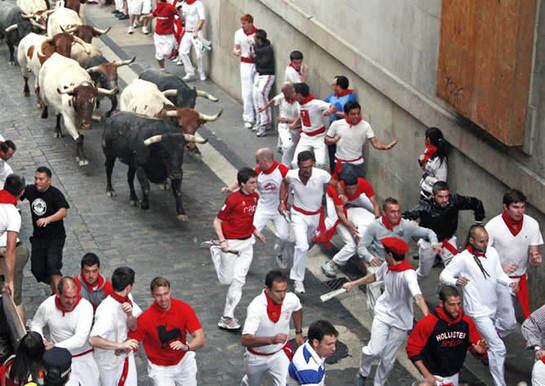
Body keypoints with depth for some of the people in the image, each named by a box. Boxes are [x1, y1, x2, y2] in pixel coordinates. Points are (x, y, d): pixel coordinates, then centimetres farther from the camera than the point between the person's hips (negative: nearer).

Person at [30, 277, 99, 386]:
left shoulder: (85, 306, -23)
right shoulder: (47, 306, -16)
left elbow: (80, 339, -28)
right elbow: (35, 325, 4)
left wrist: (55, 347, -34)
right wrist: (42, 341, -14)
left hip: (83, 357, 0)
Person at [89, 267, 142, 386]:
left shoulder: (127, 299, -9)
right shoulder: (108, 310, -35)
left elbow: (133, 327, -4)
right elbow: (93, 340, -43)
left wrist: (130, 314, -26)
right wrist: (120, 345, -46)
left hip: (124, 355, 8)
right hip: (111, 362, -8)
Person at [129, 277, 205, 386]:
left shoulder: (184, 308, -20)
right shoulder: (145, 318, -27)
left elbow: (200, 339, -21)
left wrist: (186, 347, -40)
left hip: (183, 361, 3)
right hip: (160, 367, -3)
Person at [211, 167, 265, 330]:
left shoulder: (255, 197, 2)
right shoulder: (233, 199, -19)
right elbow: (217, 222, -14)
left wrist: (255, 232, 15)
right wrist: (222, 241, -24)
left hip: (247, 243, 5)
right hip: (231, 243, -5)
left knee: (238, 279, -1)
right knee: (227, 280, 8)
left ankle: (227, 317, 7)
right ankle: (216, 251, 37)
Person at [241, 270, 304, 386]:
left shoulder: (292, 299, -21)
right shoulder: (256, 307, -36)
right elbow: (245, 340, -44)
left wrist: (299, 332, 10)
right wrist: (271, 339, -56)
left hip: (280, 353, 2)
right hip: (256, 357, -2)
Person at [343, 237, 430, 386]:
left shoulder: (408, 274, -30)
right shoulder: (386, 266, -9)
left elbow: (418, 297, -44)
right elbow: (373, 276, 14)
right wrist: (353, 284, 24)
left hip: (401, 321, -4)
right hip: (383, 313, 4)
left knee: (388, 359, 6)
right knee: (374, 350, -10)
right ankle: (362, 373, 21)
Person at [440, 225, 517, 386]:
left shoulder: (492, 252, 0)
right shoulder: (462, 258, -16)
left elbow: (499, 275, 4)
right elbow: (443, 276, -15)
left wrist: (510, 282, -18)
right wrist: (456, 281, -36)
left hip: (493, 308, 6)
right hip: (478, 311, -6)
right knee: (498, 348, -10)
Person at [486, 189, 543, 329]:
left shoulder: (532, 224, -11)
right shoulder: (493, 226, -20)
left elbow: (533, 252, -5)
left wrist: (536, 259, -29)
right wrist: (500, 268, -26)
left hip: (521, 279, 4)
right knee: (508, 322, -11)